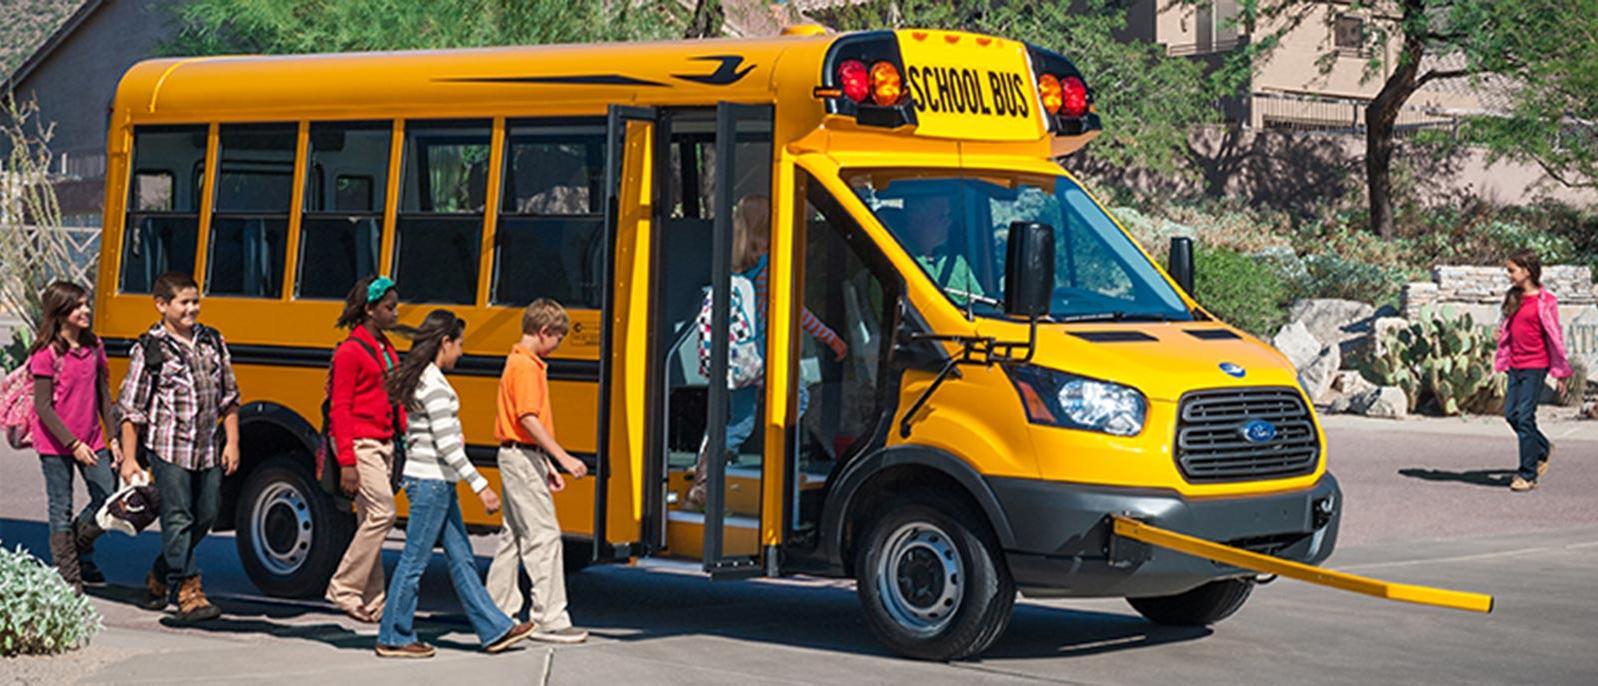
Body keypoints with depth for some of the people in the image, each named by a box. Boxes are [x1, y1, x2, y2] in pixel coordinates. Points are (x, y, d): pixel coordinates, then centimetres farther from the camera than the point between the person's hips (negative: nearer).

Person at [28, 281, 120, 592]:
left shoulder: (93, 347, 5)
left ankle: (79, 550, 30)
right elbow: (43, 406, -15)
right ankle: (69, 582, 11)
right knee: (61, 511, 3)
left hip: (91, 441, 6)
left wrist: (113, 437, 8)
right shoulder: (46, 354, -13)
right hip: (55, 444, -6)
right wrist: (73, 443, -21)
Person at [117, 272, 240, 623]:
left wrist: (232, 442, 8)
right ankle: (188, 593, -5)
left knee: (206, 516, 10)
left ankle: (159, 577, 29)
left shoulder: (213, 341, 11)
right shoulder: (150, 350, -4)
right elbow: (131, 409, -2)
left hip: (209, 451, 5)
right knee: (178, 519, -7)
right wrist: (129, 459, -6)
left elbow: (229, 398, 16)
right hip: (170, 449, -5)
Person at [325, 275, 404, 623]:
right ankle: (343, 588, -5)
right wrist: (347, 461, -17)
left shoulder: (386, 350, 15)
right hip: (359, 443, -8)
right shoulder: (351, 351, -10)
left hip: (383, 444, 8)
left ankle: (370, 603, 11)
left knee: (370, 522, 9)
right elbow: (340, 409, -13)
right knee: (382, 512, -14)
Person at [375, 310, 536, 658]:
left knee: (461, 558, 12)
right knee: (415, 560, -1)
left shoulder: (419, 378, 12)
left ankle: (494, 629, 16)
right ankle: (394, 638, 7)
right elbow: (446, 445, -22)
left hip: (434, 482, 10)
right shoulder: (434, 384, -18)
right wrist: (480, 485, -20)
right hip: (431, 481, -10)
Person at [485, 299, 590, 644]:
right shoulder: (525, 366, -15)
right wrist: (563, 457, -27)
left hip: (519, 457, 11)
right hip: (522, 457, -11)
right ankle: (549, 619, -10)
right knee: (544, 535, -10)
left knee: (516, 535, 15)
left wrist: (548, 466, 19)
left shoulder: (526, 363, 17)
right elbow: (529, 419, -24)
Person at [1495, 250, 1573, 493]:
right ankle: (1543, 449, 33)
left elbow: (1555, 336, -6)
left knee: (1525, 417, -8)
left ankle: (1528, 474, -1)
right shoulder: (1513, 298, 10)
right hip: (1516, 366, 7)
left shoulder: (1544, 301, -10)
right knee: (1511, 414, 7)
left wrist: (1561, 372, -3)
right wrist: (1502, 363, 15)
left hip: (1535, 366, -7)